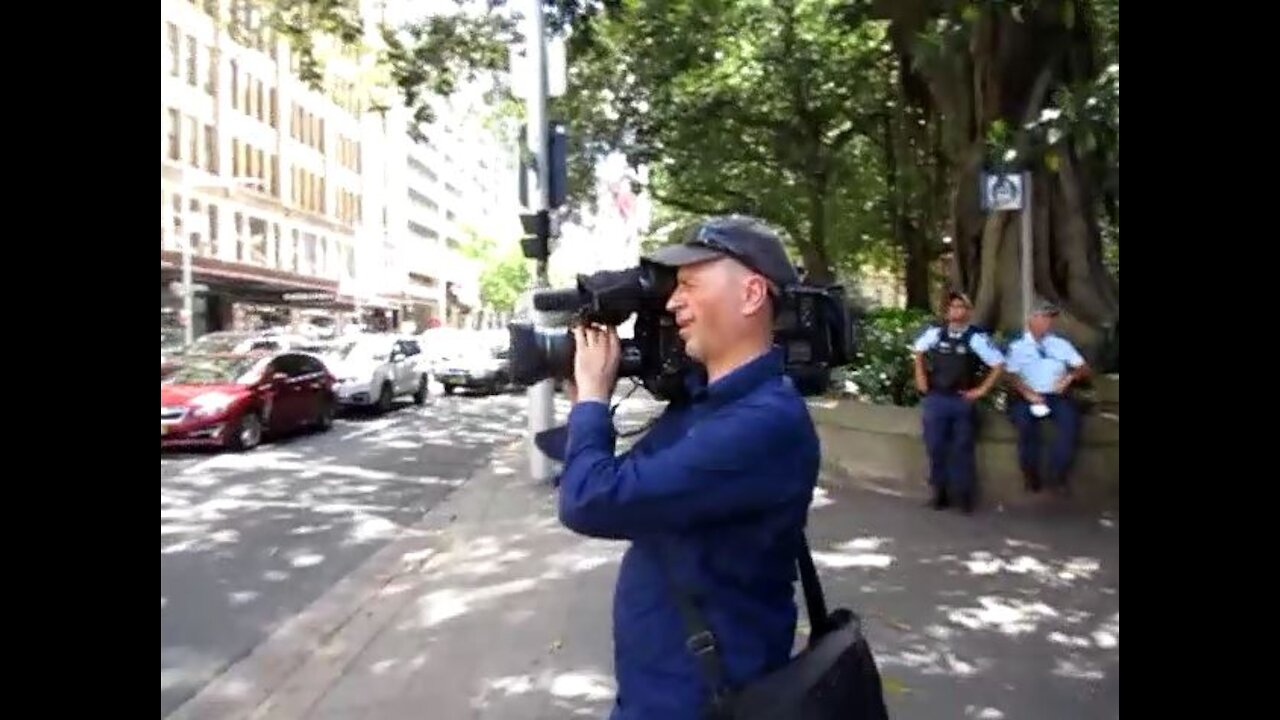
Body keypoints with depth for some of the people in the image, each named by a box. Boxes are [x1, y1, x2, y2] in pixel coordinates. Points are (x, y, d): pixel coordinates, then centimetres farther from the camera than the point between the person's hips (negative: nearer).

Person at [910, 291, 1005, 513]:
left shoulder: (976, 338, -9)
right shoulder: (935, 332, 1)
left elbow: (999, 364, -4)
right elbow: (918, 350, 21)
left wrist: (982, 389, -5)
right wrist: (920, 376, 12)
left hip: (962, 400, -2)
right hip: (935, 399, 2)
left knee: (962, 448, 4)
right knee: (936, 447, 5)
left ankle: (963, 494, 15)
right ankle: (940, 492, 17)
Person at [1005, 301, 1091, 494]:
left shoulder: (1061, 344, 19)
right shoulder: (1017, 346, 10)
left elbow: (1084, 368, 13)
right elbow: (1012, 375, -2)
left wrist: (1070, 376, -10)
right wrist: (1028, 393, -19)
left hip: (1056, 396, 2)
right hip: (1027, 397, -2)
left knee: (1071, 421, -29)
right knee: (1025, 422, -34)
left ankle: (1058, 476, -19)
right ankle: (1031, 475, -17)